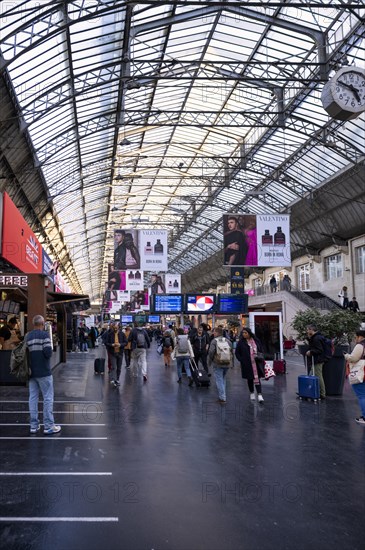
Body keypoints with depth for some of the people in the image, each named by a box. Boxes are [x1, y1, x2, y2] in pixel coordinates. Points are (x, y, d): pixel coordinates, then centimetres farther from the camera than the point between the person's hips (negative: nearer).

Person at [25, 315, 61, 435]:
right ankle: (48, 426, 2)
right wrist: (49, 353, 2)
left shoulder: (27, 336, 8)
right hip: (44, 372, -6)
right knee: (48, 398, 0)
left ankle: (34, 426, 13)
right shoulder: (44, 334, -11)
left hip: (31, 372, 6)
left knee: (33, 397, 9)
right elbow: (48, 352, -19)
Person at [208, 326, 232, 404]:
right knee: (223, 379, 20)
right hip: (227, 364, 5)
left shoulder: (214, 341, -9)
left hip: (217, 364, -5)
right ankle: (222, 396, 24)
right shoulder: (227, 341, 6)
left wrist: (209, 362, 0)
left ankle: (222, 398, -4)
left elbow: (211, 352, -15)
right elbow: (231, 351, 10)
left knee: (219, 381, 0)